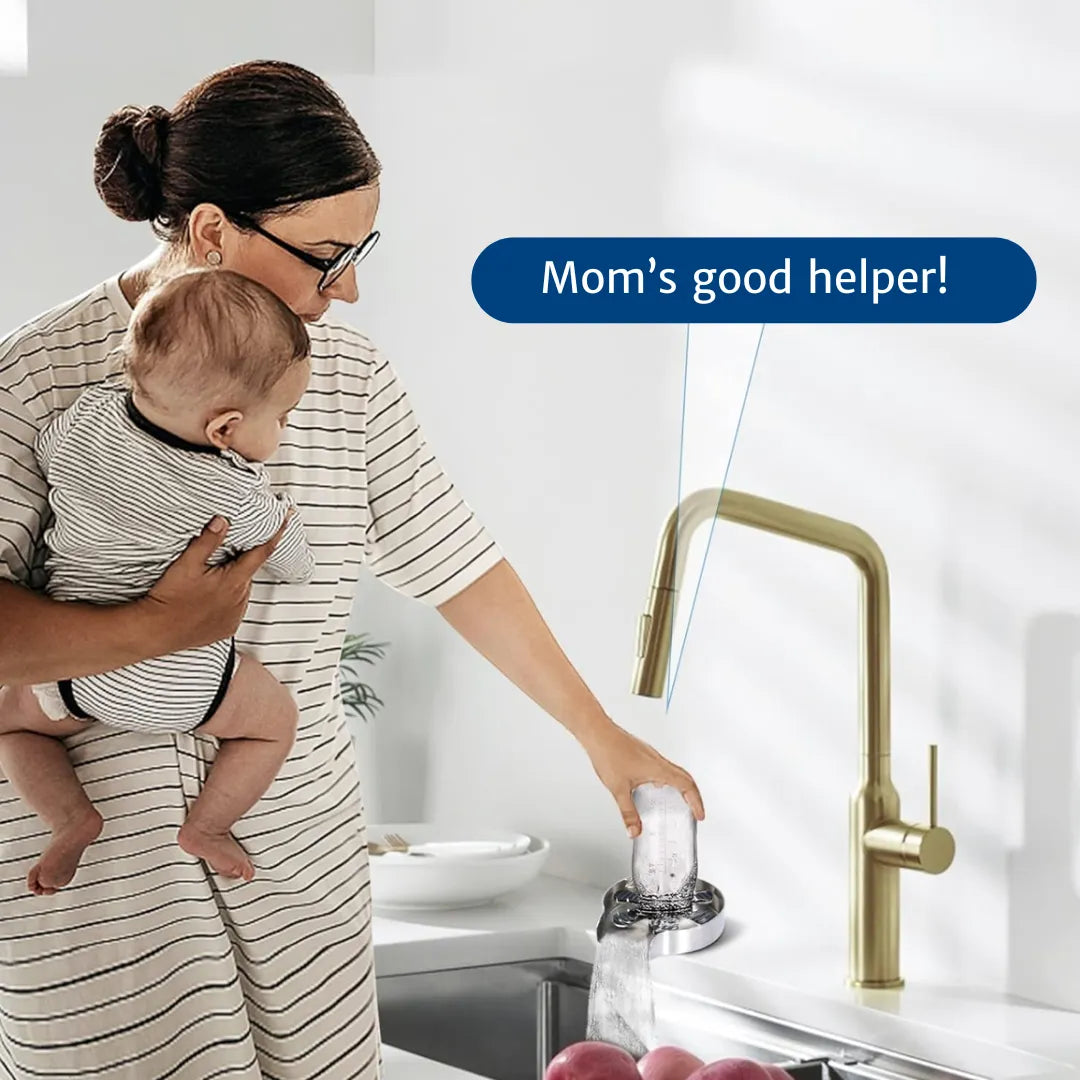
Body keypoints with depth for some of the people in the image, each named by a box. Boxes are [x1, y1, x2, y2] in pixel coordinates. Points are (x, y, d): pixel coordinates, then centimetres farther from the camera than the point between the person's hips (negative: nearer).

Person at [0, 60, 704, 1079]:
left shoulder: (348, 375, 4)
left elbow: (456, 562, 11)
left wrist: (602, 735, 14)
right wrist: (157, 628, -28)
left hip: (298, 822, 5)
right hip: (92, 841, -5)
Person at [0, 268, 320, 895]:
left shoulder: (86, 416, -15)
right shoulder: (239, 495, -22)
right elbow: (297, 567, -5)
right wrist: (286, 517, 15)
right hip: (186, 688, -2)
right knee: (277, 720, 24)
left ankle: (71, 816, 9)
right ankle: (205, 826, 17)